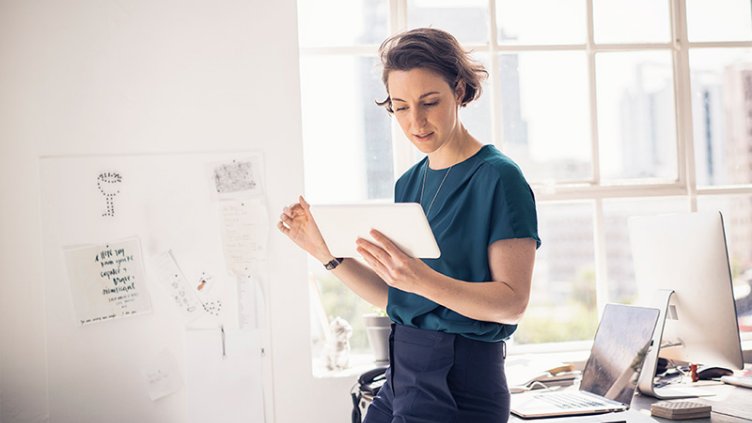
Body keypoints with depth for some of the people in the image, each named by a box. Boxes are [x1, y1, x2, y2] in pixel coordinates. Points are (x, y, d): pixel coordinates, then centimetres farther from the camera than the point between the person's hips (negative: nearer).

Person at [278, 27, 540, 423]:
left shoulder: (498, 177, -12)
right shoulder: (409, 183, 10)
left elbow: (512, 302, -17)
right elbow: (395, 298, 11)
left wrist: (423, 280, -31)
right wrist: (328, 252, 0)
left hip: (459, 382, -6)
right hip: (401, 374, 7)